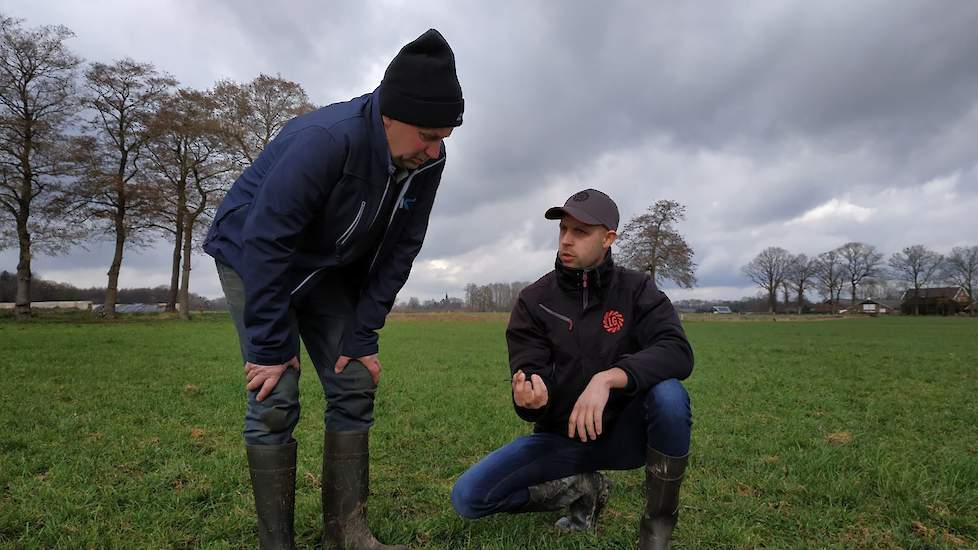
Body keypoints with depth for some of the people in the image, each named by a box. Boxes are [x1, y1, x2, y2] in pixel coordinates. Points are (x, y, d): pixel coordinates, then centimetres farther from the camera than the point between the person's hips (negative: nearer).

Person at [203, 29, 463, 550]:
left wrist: (363, 338, -9)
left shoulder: (427, 160, -14)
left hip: (326, 268, 6)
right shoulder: (326, 139, -35)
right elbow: (266, 243, -31)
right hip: (253, 252, -5)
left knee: (355, 384, -1)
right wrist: (271, 347, -25)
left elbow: (396, 253, -8)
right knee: (275, 398, -13)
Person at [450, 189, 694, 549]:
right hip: (563, 437, 2)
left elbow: (677, 353, -24)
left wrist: (606, 378, -39)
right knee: (467, 497, -14)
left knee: (668, 394, -34)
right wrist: (531, 398, -37)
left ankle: (659, 520, -10)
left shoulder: (637, 290, -7)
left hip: (625, 433, -1)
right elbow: (530, 377, -12)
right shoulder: (534, 300, -6)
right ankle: (582, 489, 6)